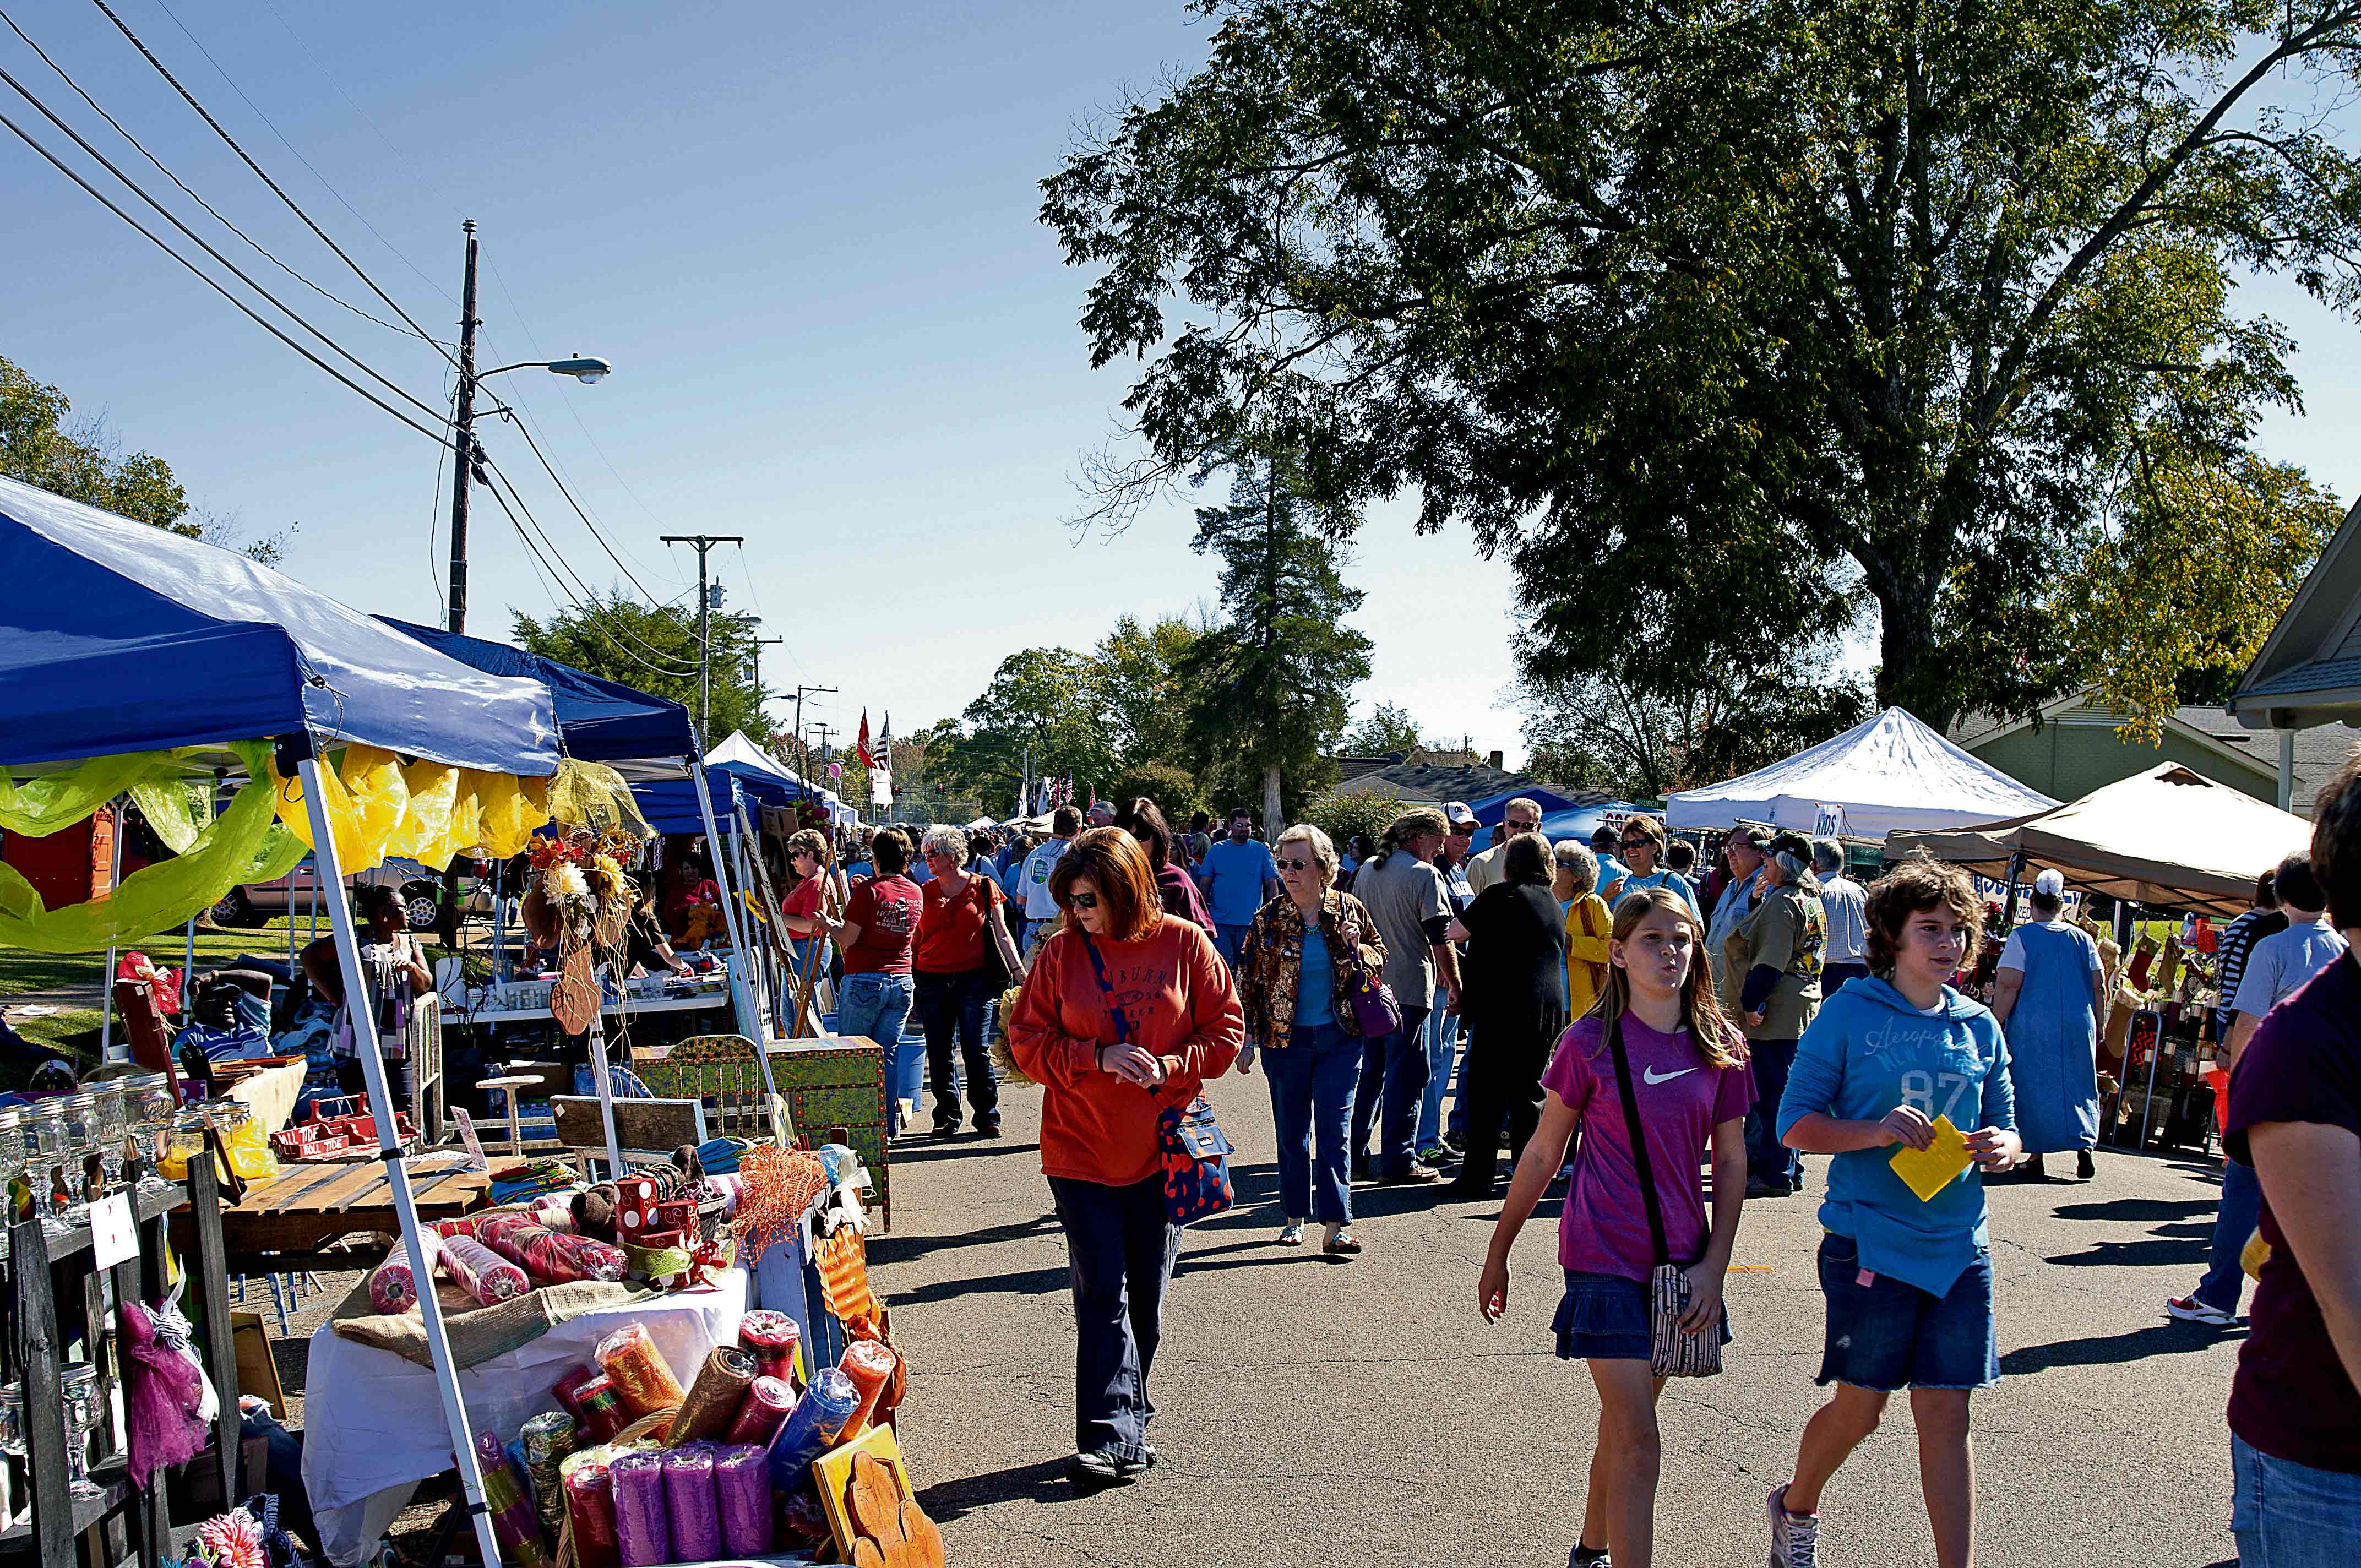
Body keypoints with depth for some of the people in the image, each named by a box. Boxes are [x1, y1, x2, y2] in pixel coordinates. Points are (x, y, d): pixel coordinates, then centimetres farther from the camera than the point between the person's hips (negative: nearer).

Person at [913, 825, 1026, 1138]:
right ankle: (947, 1117, 15)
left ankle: (987, 1116, 6)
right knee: (939, 1054, 5)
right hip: (932, 981, 3)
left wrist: (1017, 969, -3)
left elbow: (1001, 934, 5)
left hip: (973, 980, -3)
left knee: (976, 1051, -4)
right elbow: (914, 939, 14)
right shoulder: (924, 892, 10)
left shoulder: (983, 888, 3)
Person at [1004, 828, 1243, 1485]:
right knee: (1103, 1296, -6)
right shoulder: (1061, 951, -2)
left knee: (1146, 1298, 10)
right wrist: (1099, 1056, -16)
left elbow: (1225, 1034, 1)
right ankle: (1110, 1436, -4)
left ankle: (1125, 1428, 26)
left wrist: (1169, 1067, -15)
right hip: (1081, 1152, -1)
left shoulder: (1185, 945, -3)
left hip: (1162, 1152, 1)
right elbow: (1027, 1041, 0)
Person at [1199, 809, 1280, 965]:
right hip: (1219, 922, 0)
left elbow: (1272, 884, 4)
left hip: (1251, 922, 0)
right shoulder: (1216, 850, 5)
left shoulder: (1261, 851, 4)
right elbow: (1206, 883, 7)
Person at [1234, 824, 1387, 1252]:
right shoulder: (1268, 918, -2)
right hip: (1285, 1039, 0)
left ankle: (1336, 1225, -5)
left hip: (1339, 1039, 0)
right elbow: (1248, 980, 3)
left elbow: (1380, 955, 13)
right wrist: (1247, 1038, 0)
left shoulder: (1350, 910, 0)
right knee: (1292, 1132, 8)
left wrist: (1357, 951, -10)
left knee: (1335, 1129, -5)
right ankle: (1294, 1217, 21)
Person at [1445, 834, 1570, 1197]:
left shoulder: (1502, 895, -7)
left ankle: (1477, 1176, -1)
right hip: (1548, 1011, 7)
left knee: (1486, 1094, -1)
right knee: (1529, 1092, 14)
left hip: (1502, 1008, -7)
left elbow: (1456, 932, -4)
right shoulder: (1554, 906, 15)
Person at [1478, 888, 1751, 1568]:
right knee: (1639, 1443, -9)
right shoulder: (1590, 1044, -9)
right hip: (1605, 1259, -4)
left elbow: (1731, 1160, 7)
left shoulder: (1721, 1048, 0)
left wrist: (1715, 1264, -1)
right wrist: (1499, 1250, 5)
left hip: (1680, 1258, 4)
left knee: (1623, 1425, 17)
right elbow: (1544, 1151, -1)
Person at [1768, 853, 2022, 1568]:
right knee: (1859, 1408, 6)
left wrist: (2001, 1148, -8)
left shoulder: (1980, 1026, 9)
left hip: (1958, 1246, 3)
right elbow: (1796, 1122, -5)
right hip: (1870, 1239, -3)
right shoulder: (1849, 1013, -4)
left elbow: (2004, 1126, 16)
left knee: (1946, 1414, 3)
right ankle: (1795, 1508, 34)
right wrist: (1875, 1132, -21)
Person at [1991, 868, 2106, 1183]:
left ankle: (2036, 1158, 4)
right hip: (2079, 1026, 3)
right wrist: (2097, 1026, 15)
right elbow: (2099, 987, 6)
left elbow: (2008, 985, -12)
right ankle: (2084, 1146, -2)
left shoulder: (2023, 936, -5)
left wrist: (1997, 1024, -7)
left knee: (2034, 1086, 4)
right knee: (2078, 1086, 12)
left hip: (2032, 1026, -3)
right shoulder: (2082, 939, 6)